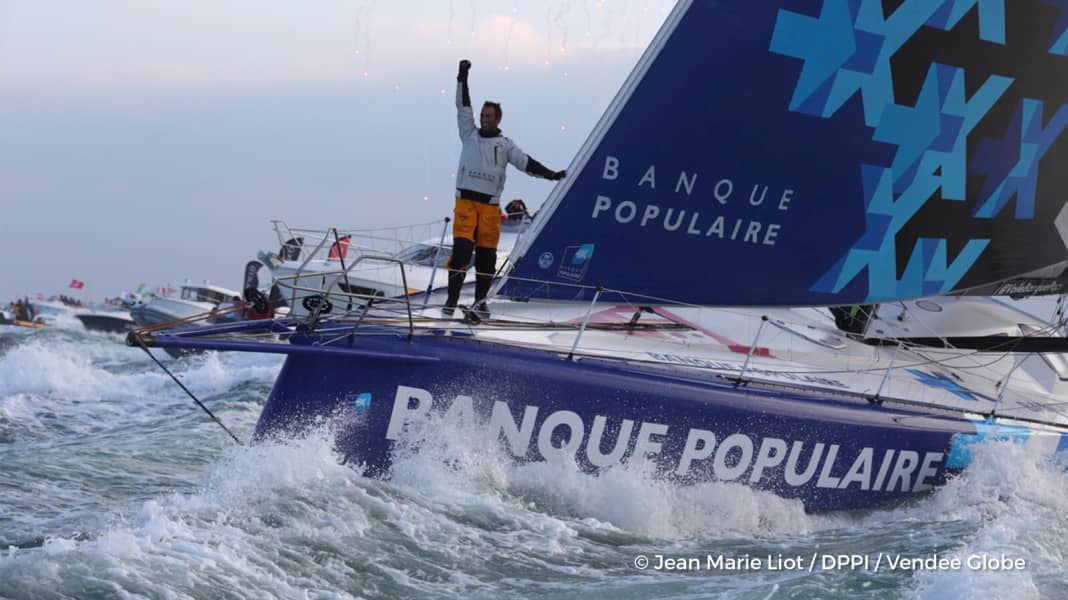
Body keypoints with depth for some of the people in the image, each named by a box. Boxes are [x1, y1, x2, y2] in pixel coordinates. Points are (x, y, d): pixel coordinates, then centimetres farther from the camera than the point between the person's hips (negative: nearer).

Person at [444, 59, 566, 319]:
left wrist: (549, 174, -10)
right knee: (461, 249, -12)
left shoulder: (505, 145, 11)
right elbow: (463, 107, 7)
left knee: (486, 254, 3)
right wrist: (463, 78, 0)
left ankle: (480, 300, 12)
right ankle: (452, 298, -11)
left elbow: (525, 162, 2)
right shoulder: (469, 135, 12)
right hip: (466, 201, -1)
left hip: (490, 205, 1)